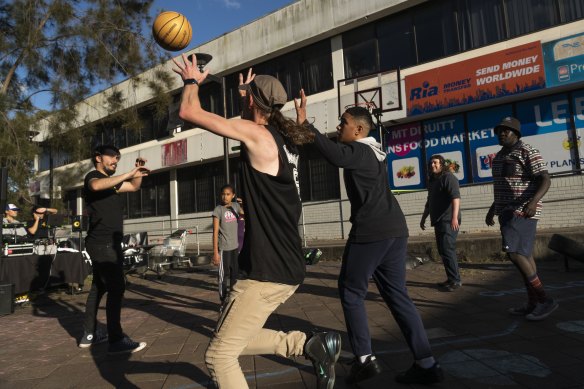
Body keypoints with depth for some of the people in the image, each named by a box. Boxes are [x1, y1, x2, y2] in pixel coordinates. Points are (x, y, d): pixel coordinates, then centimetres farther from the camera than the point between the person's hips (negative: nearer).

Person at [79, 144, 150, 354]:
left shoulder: (110, 181, 19)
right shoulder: (93, 176, -8)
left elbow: (134, 187, 27)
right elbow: (96, 186, -33)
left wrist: (138, 174, 7)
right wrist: (128, 174, -34)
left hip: (105, 243, 10)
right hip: (103, 243, -10)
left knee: (99, 287, 13)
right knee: (116, 287, -13)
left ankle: (89, 334, 22)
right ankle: (116, 340, -11)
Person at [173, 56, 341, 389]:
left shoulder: (256, 134, -12)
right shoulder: (282, 139, 11)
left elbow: (189, 112, -6)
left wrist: (192, 81, 13)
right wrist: (249, 90, 45)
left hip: (268, 270, -9)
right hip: (286, 267, 9)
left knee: (220, 356, 4)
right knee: (235, 339, 22)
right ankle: (311, 344, 15)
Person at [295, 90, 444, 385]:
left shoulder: (359, 151, -8)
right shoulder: (372, 151, 21)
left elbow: (336, 156, -30)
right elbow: (341, 153, 33)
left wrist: (305, 124, -27)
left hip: (371, 231, -9)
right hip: (394, 229, 9)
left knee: (351, 292, 5)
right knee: (397, 294, 11)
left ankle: (364, 359, 7)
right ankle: (426, 364, 11)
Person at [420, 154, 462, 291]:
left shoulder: (448, 177, -8)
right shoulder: (432, 181, 19)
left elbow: (455, 197, -21)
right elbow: (429, 202, 27)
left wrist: (455, 217, -31)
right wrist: (423, 218, 27)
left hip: (448, 221, -9)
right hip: (438, 221, 9)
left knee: (447, 250, -12)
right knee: (443, 251, 10)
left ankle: (456, 280, -5)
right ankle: (451, 279, 18)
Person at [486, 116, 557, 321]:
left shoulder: (528, 152, -11)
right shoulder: (501, 156, 16)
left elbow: (546, 180, -18)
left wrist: (533, 202, -35)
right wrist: (492, 209, 22)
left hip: (522, 211, -9)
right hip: (508, 211, 9)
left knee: (515, 254, -16)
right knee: (524, 256, 10)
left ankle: (545, 300, -4)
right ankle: (533, 303, 16)